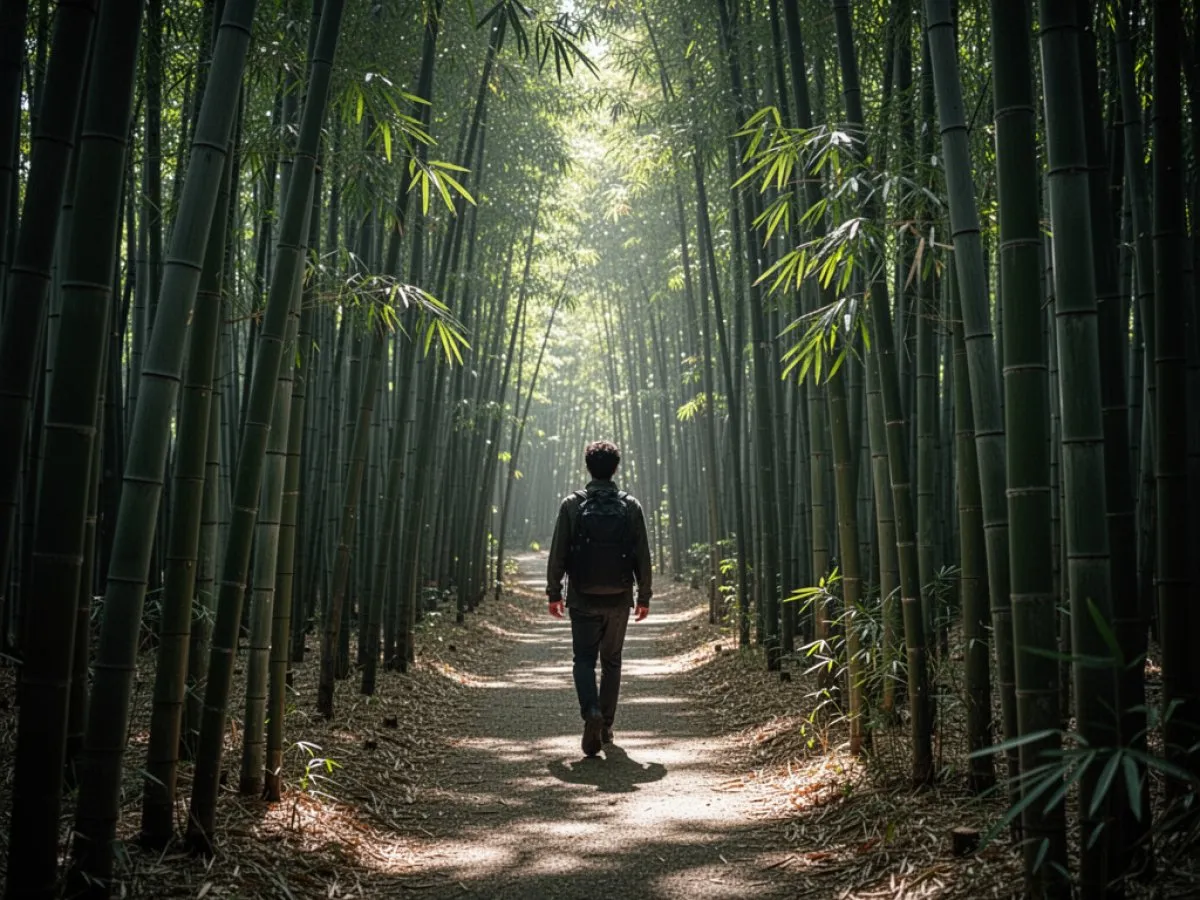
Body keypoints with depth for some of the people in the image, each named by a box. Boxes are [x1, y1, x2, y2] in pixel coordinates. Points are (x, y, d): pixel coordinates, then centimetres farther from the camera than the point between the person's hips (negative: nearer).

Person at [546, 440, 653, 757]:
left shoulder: (571, 505, -5)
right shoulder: (631, 506, -2)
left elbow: (558, 553, -4)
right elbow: (643, 556, 0)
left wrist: (553, 593, 5)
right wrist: (645, 597, 9)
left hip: (583, 599, -1)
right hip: (619, 599, 2)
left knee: (584, 659, 7)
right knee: (612, 661, 15)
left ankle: (592, 713, -17)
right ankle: (606, 727, 20)